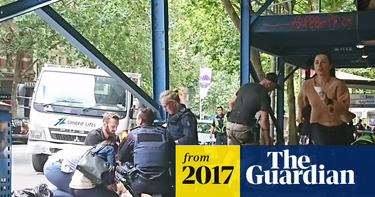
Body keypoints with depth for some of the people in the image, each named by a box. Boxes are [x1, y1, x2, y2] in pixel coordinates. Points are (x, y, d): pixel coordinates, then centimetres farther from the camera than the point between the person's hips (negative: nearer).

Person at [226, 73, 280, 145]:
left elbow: (231, 103, 24)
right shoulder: (264, 95, -6)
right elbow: (264, 120, -11)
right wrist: (268, 142, -7)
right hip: (244, 128, -7)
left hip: (230, 125, 7)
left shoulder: (246, 86, 16)